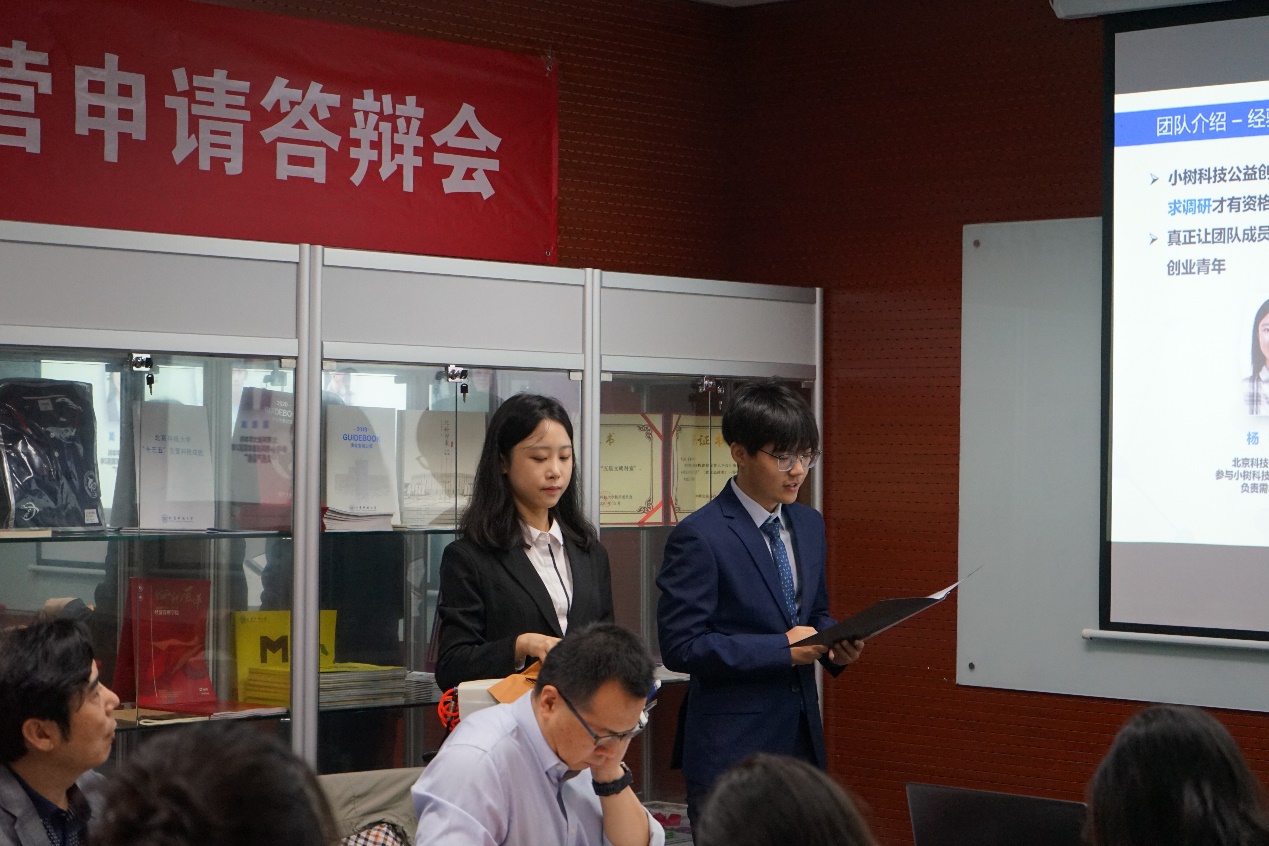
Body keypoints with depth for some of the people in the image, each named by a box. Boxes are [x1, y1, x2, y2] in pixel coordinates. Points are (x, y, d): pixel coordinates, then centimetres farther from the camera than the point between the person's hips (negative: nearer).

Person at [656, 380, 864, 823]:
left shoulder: (809, 525, 11)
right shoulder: (699, 537, -13)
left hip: (802, 738, 7)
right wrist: (781, 649, -20)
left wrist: (835, 645, -1)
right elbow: (680, 646, -17)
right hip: (731, 750, -7)